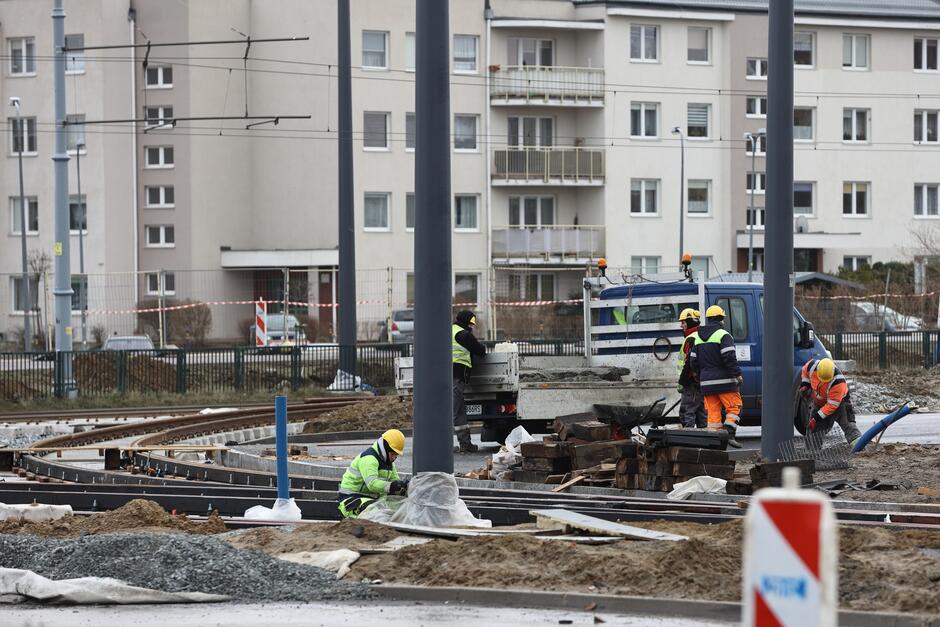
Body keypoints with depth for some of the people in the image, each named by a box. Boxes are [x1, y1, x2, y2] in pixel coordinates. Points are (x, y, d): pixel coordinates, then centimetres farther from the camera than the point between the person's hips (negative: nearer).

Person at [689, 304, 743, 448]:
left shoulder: (698, 338, 15)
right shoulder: (723, 335, -8)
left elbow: (693, 360, 16)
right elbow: (729, 358, -17)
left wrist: (700, 377, 24)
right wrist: (737, 374, -10)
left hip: (706, 382, 6)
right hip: (724, 381, -6)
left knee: (713, 411, 6)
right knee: (733, 407, 2)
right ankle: (729, 434, -11)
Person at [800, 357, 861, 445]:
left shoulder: (838, 382, -39)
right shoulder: (812, 366, -26)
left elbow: (832, 405, -34)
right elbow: (805, 371, 2)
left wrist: (817, 417, -33)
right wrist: (804, 384, -11)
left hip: (839, 401, -5)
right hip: (818, 402, 5)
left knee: (847, 423, -22)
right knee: (812, 427, 7)